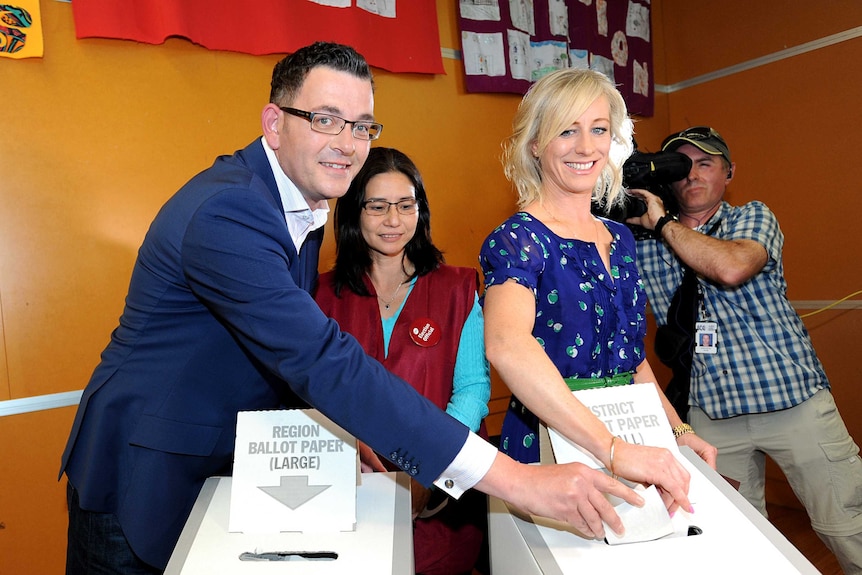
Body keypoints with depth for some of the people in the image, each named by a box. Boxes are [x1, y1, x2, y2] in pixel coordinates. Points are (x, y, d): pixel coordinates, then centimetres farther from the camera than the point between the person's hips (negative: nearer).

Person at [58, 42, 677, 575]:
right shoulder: (226, 211, -29)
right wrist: (516, 479, -41)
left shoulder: (303, 201, 0)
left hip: (227, 470, 7)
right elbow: (325, 361, -39)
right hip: (145, 479, -7)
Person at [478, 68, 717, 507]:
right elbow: (506, 345, -37)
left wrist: (679, 431, 8)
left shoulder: (619, 238, 8)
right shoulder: (518, 239, -16)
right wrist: (613, 449, -42)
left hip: (630, 440, 7)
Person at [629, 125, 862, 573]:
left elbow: (731, 268, -22)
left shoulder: (752, 217, 0)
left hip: (793, 399, -1)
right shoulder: (643, 247, 6)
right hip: (710, 412, 2)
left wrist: (661, 222, -13)